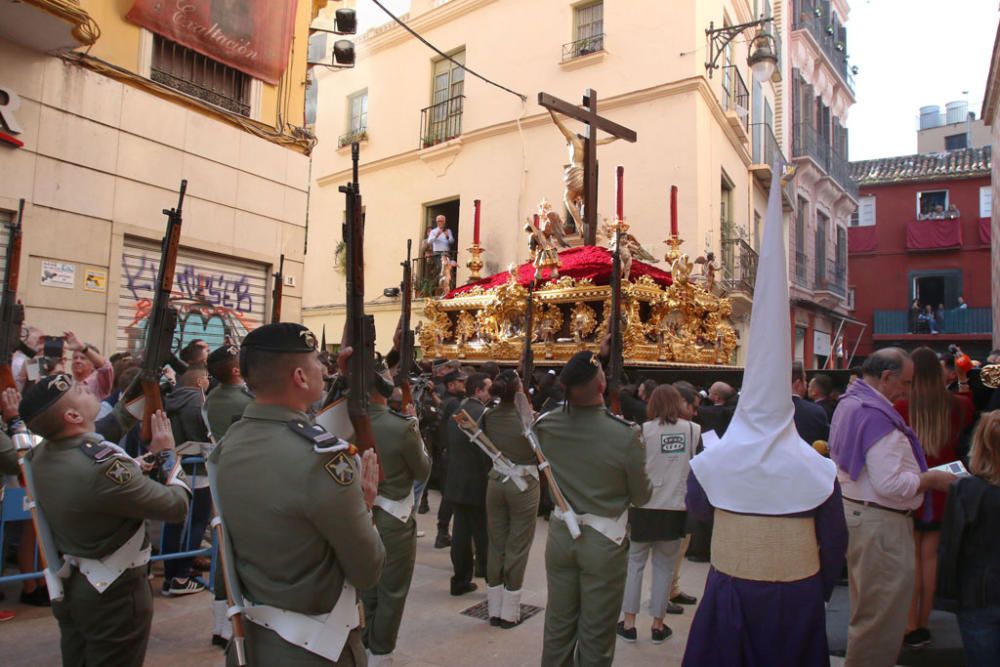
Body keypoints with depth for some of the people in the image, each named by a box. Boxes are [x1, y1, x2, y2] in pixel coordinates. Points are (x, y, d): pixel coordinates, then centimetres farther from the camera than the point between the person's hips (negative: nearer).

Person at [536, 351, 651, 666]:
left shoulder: (545, 425, -10)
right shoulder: (626, 434, -22)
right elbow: (641, 496, -10)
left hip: (560, 533, 4)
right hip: (605, 540, -4)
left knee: (558, 624, 17)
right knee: (596, 633, 11)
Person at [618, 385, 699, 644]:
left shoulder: (644, 430, -10)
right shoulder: (694, 430, -3)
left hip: (645, 506, -1)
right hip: (676, 507, 2)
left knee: (635, 563, 13)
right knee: (664, 567, 13)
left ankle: (629, 623, 17)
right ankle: (658, 625, 21)